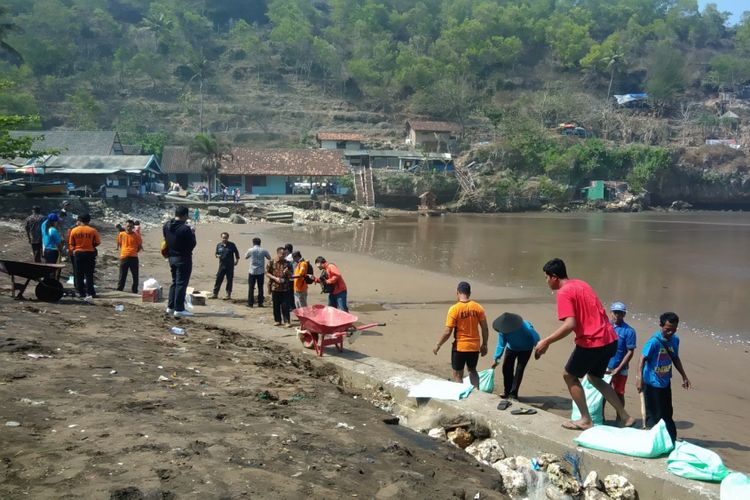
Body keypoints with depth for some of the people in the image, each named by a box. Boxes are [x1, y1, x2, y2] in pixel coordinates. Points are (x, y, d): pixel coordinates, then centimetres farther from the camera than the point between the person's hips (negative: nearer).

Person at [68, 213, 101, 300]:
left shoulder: (74, 230, -1)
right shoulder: (93, 231, -6)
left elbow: (71, 244, 2)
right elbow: (97, 242, 0)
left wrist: (73, 250, 15)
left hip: (78, 253, 1)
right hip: (89, 253, -1)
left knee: (79, 274, 9)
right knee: (89, 274, 3)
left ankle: (81, 292, 9)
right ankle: (90, 292, -1)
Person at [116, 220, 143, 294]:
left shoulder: (136, 235, 0)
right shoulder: (121, 234, 5)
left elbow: (140, 246, 9)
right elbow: (119, 244, 18)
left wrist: (134, 251, 3)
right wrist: (122, 251, 11)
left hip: (134, 257, -1)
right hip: (124, 257, 1)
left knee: (135, 276, 4)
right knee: (122, 275, 5)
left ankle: (134, 291, 13)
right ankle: (119, 290, 11)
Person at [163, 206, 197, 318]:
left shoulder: (166, 226, 3)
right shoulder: (185, 229, -21)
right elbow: (192, 244, -16)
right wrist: (192, 233, 1)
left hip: (172, 257, 8)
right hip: (183, 258, -8)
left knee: (174, 282, 19)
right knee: (181, 283, -2)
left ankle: (170, 306, 23)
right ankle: (179, 309, -2)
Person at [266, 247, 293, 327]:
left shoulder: (287, 263, 3)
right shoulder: (271, 263, -1)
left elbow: (290, 275, 7)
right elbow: (267, 273, 0)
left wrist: (287, 272, -16)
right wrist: (275, 278, -13)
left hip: (285, 288, 0)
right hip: (275, 287, 0)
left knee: (285, 305, -1)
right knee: (276, 305, 7)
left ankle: (287, 321, 4)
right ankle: (278, 320, 18)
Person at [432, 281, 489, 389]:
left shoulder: (454, 309, -14)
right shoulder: (478, 308, -3)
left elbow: (447, 332, -15)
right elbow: (485, 329, 0)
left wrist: (438, 346, -2)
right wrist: (484, 345, 13)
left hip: (459, 347, -4)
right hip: (474, 347, 4)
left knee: (457, 374, 11)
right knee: (472, 370, 25)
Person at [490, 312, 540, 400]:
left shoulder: (524, 326, -37)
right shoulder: (503, 330, -26)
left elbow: (535, 336, -31)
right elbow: (501, 345, -19)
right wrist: (496, 359, -20)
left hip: (525, 349, -3)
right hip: (511, 348, 4)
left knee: (519, 370, -9)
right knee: (506, 368, 2)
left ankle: (513, 393, -4)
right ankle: (506, 391, 17)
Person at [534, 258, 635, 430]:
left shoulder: (563, 293, -12)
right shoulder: (581, 284, 15)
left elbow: (569, 325, -23)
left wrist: (546, 342, -19)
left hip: (591, 342, -8)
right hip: (610, 339, 9)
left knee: (569, 376, 11)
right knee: (595, 378, 24)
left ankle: (586, 420, 12)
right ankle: (624, 416, 22)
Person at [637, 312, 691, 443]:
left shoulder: (675, 339, 1)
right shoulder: (654, 341, -20)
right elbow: (642, 359, -23)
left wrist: (684, 376, 19)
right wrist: (640, 378, -32)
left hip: (665, 383, 7)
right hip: (652, 384, -7)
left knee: (667, 413, 16)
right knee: (654, 414, -1)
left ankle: (671, 440, 27)